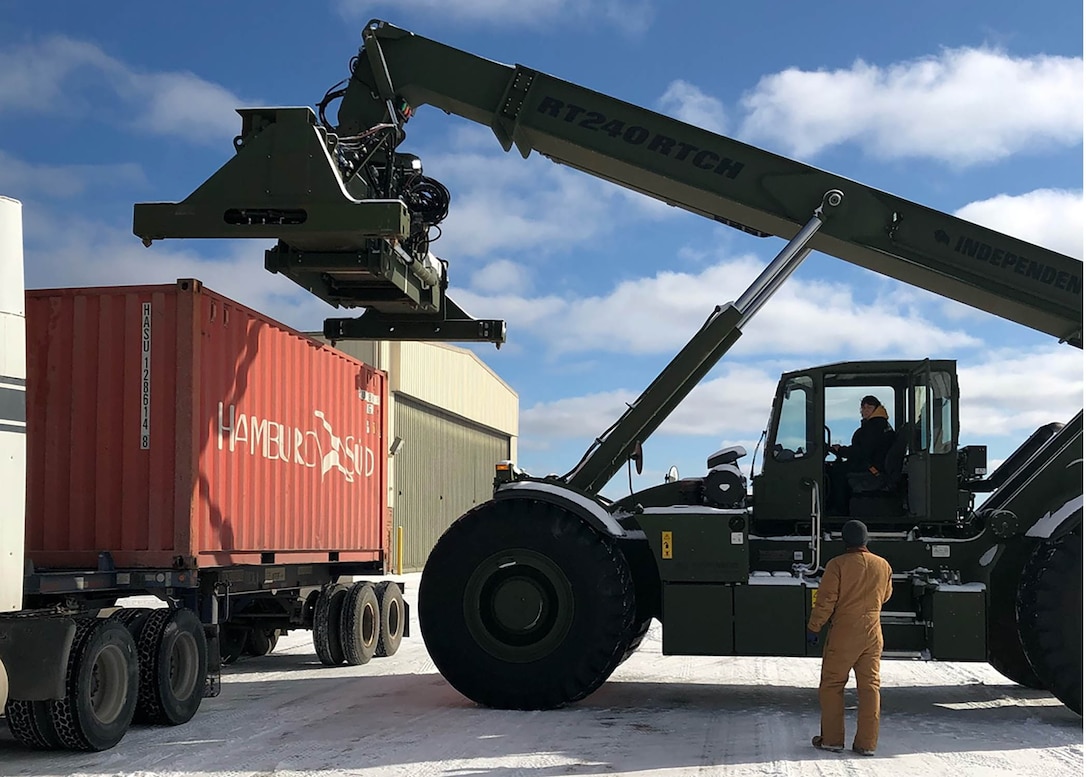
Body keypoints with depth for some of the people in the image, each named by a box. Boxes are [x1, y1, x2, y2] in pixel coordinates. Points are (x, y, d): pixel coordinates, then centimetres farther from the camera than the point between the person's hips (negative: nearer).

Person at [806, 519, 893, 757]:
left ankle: (832, 739, 7)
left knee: (831, 685, 6)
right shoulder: (883, 565, 3)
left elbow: (826, 599, -12)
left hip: (843, 633, -4)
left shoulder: (838, 565, -12)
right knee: (870, 686, 6)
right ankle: (867, 743, 6)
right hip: (872, 633, 4)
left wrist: (814, 627, -4)